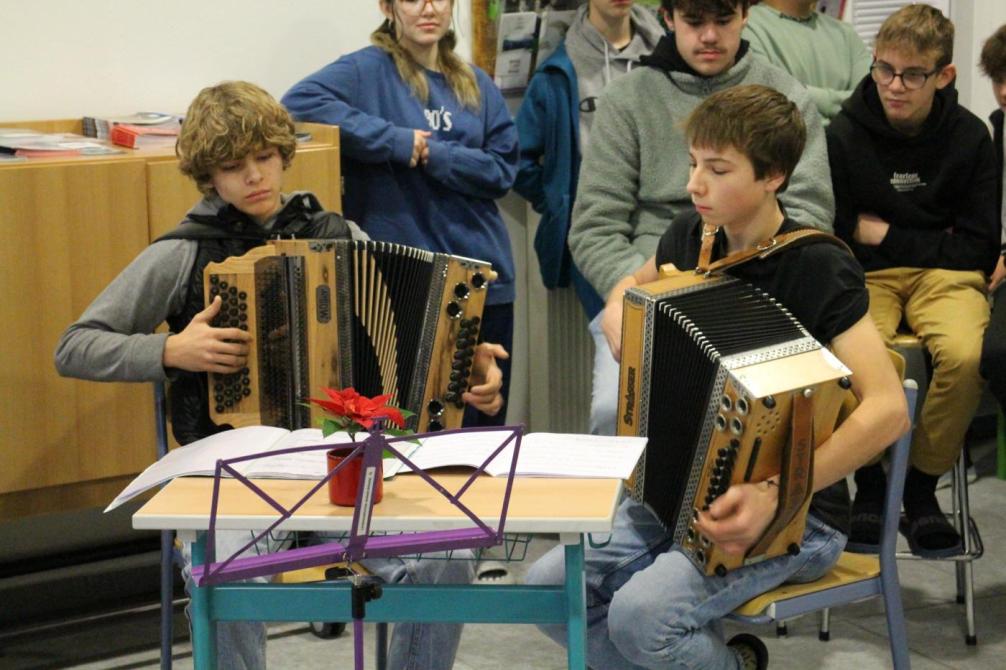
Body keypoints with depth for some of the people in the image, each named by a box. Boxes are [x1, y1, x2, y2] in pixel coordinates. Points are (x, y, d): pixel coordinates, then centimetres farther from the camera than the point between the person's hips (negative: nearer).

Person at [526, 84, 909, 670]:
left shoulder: (818, 267, -18)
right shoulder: (693, 236, 2)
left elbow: (888, 408, -27)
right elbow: (630, 290, 25)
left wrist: (776, 493, -35)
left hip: (798, 514, -7)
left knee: (642, 615, -28)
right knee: (551, 585, -10)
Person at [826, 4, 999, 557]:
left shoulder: (969, 136, 0)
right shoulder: (844, 134, -5)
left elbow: (980, 247, 2)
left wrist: (887, 237, -3)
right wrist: (931, 241, -8)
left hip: (943, 273, 1)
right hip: (864, 275, -1)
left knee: (966, 356, -32)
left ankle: (922, 484, -8)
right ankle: (869, 481, -6)